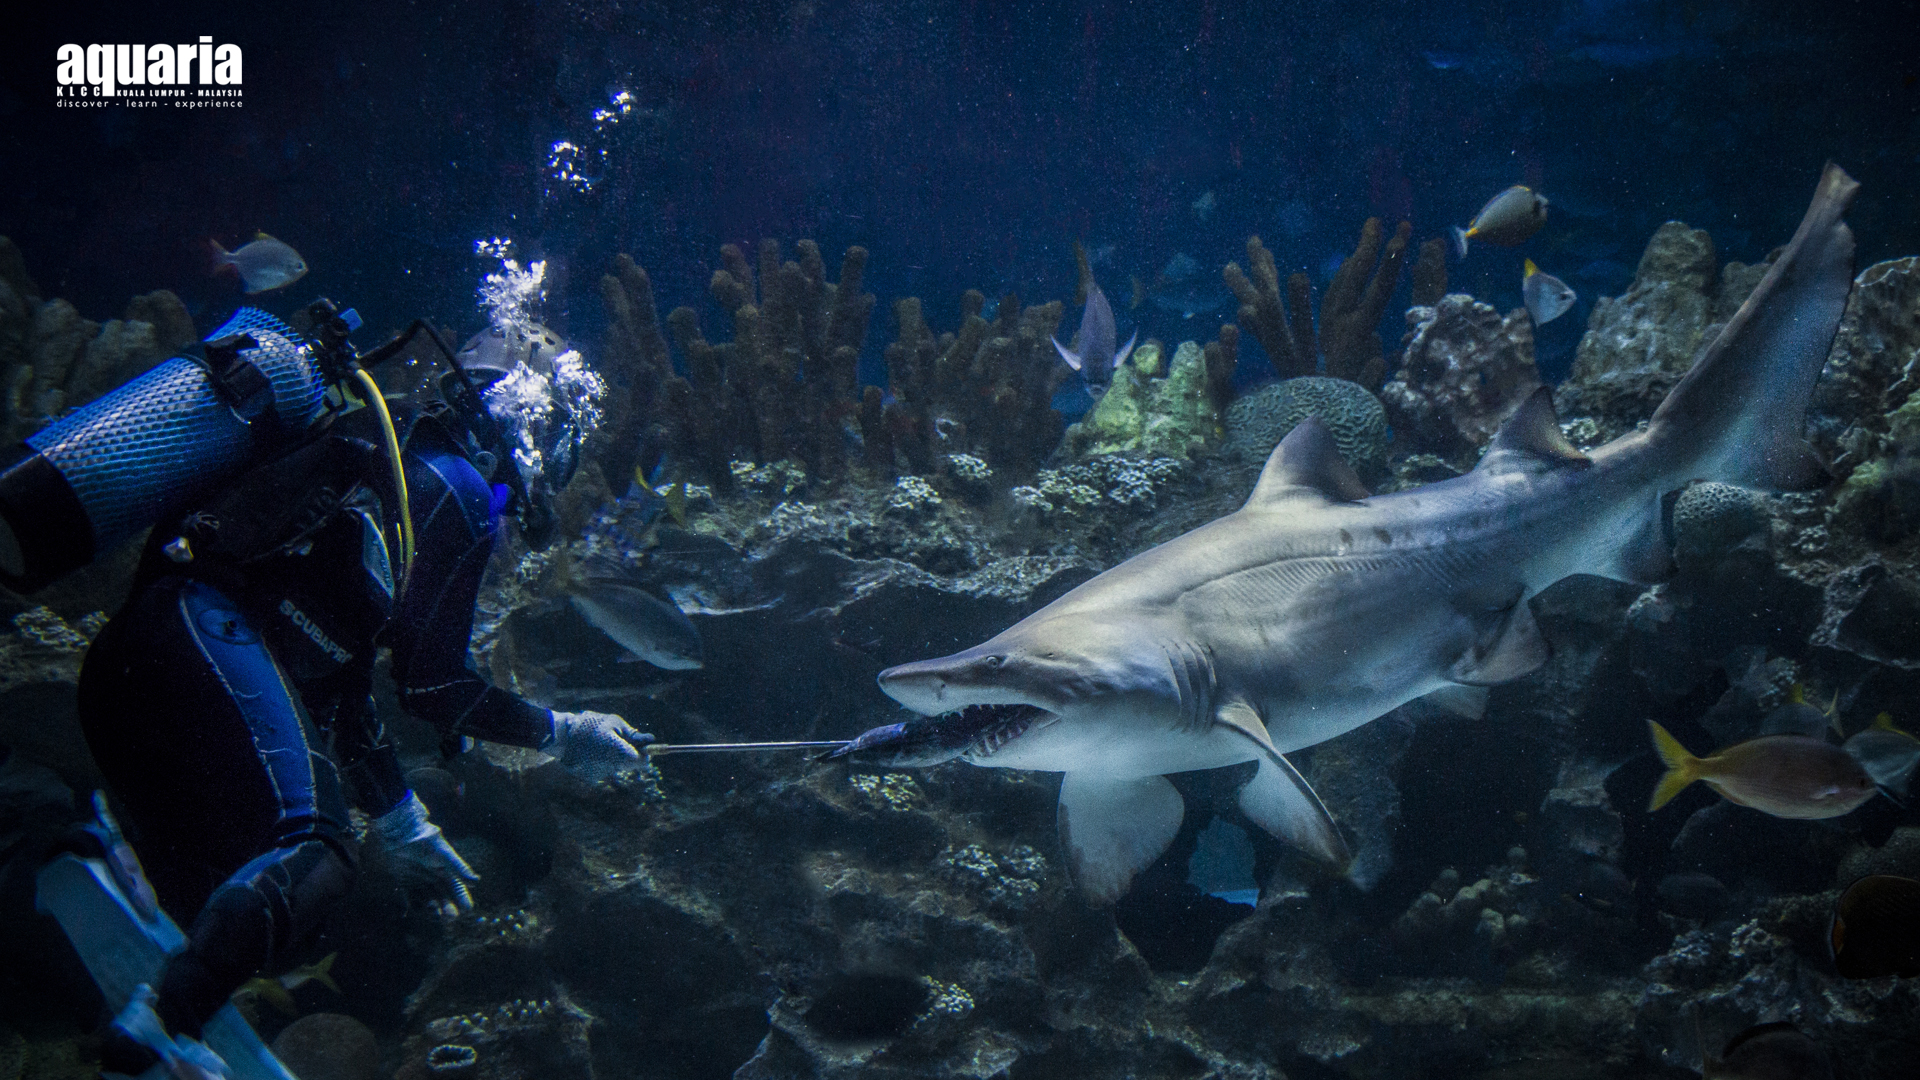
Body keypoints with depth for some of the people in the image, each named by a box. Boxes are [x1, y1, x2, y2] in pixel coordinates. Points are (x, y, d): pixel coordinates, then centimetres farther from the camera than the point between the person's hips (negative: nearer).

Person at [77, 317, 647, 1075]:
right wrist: (562, 735, 16)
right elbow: (431, 686, 1)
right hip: (210, 643, -9)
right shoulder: (457, 491, 5)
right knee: (311, 861, -24)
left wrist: (399, 823, 39)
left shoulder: (385, 457, 33)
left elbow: (335, 672, 34)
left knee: (222, 908, 15)